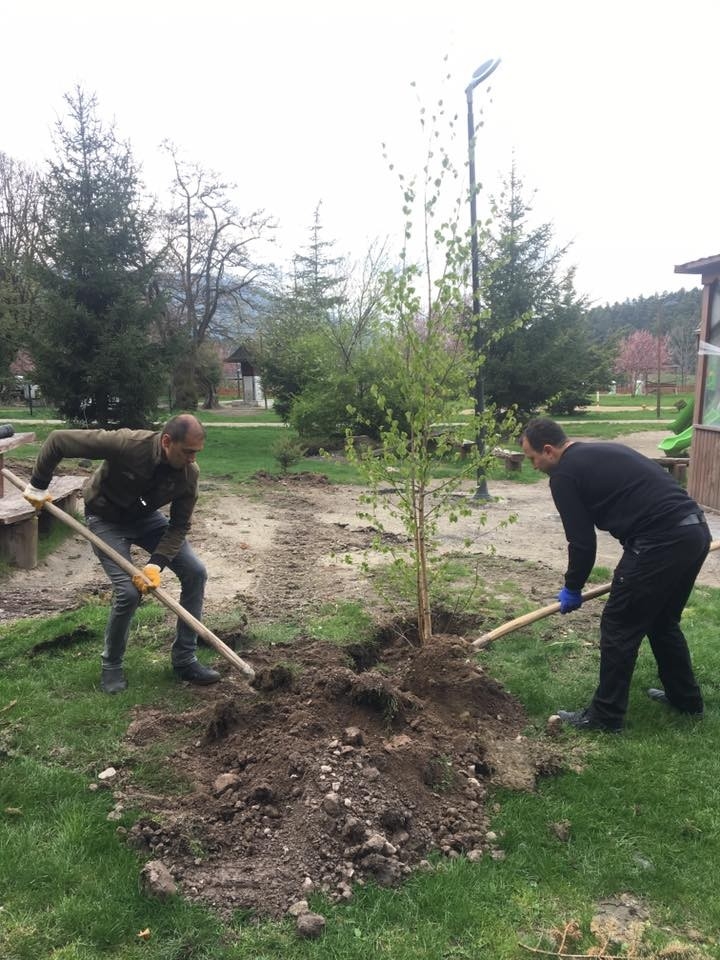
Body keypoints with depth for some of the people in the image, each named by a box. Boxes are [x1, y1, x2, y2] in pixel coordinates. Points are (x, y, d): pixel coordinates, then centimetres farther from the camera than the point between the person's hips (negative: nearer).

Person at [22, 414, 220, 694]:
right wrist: (37, 486, -16)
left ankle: (184, 660, 6)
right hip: (106, 518, -4)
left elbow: (180, 526, -14)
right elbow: (58, 440, -27)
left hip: (146, 516, 5)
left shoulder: (189, 473, -23)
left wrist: (156, 564, -27)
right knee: (128, 591, -19)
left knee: (195, 572, -7)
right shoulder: (126, 444, -36)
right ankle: (111, 666, 10)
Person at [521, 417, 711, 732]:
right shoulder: (603, 452, 23)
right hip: (696, 530, 9)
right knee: (663, 621, 27)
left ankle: (605, 716, 17)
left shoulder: (564, 475, -4)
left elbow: (582, 543, -3)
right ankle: (686, 699, 40)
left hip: (662, 543, -9)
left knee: (620, 628, 5)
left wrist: (572, 589, 13)